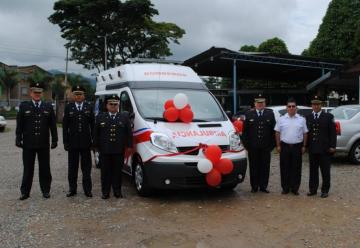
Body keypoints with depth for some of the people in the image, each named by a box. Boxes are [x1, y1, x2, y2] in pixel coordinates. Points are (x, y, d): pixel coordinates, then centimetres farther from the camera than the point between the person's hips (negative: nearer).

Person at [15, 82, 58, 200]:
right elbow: (19, 125, 2)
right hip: (28, 144, 0)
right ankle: (25, 192, 16)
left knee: (45, 168, 8)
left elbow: (53, 125, 5)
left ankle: (46, 190, 18)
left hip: (44, 144, 1)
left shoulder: (48, 107, 5)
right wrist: (18, 139, -3)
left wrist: (54, 140, 1)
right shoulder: (23, 106, 4)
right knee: (28, 169, 7)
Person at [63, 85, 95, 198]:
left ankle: (87, 190, 11)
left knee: (86, 167, 5)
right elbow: (65, 126, 2)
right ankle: (72, 189, 17)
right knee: (72, 167, 8)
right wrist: (65, 142, -4)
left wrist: (93, 140, -3)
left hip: (85, 143, 0)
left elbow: (93, 125, 4)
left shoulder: (89, 107, 5)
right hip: (72, 143, 0)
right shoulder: (68, 107, 4)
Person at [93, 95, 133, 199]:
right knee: (105, 172, 5)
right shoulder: (100, 117, 8)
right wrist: (96, 145, 1)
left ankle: (117, 191, 16)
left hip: (119, 150, 0)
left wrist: (129, 145, -2)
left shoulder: (124, 116, 7)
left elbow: (129, 133, 5)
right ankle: (105, 192, 13)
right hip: (104, 150, 0)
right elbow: (96, 133, 8)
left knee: (117, 171, 7)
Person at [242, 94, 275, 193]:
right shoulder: (249, 114, 4)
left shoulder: (270, 114, 6)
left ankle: (263, 186, 15)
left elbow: (273, 130, 4)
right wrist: (246, 144, -2)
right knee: (254, 167, 6)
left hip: (266, 147, 1)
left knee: (265, 167, 5)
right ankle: (254, 186, 15)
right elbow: (245, 130, 4)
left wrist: (272, 144, -2)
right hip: (253, 147, 0)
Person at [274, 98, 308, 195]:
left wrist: (304, 146, 1)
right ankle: (285, 188, 14)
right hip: (284, 146, 0)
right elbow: (277, 133, 6)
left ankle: (295, 188, 13)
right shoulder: (281, 119, 6)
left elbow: (305, 133, 7)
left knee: (296, 168, 4)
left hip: (297, 146, 0)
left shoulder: (301, 119, 6)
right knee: (285, 168, 4)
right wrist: (278, 145, 0)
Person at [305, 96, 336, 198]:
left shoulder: (328, 116, 0)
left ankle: (325, 190, 16)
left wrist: (332, 146, -8)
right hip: (312, 149, 3)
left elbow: (333, 132, -2)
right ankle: (312, 189, 20)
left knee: (325, 171, 6)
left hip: (325, 149, -2)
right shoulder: (308, 117, 7)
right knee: (313, 170, 10)